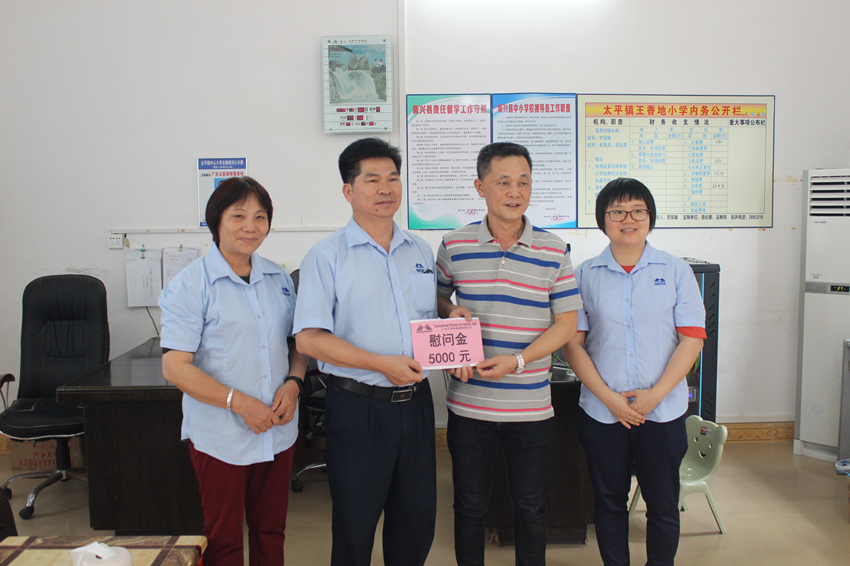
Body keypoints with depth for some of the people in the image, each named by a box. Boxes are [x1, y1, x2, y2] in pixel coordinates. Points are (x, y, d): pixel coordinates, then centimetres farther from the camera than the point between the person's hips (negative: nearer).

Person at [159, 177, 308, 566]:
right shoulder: (191, 285, -9)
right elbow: (175, 367, -13)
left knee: (271, 532, 17)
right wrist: (239, 402, -19)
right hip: (220, 436, -4)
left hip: (278, 431, 5)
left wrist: (293, 383, -5)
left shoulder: (279, 279, 7)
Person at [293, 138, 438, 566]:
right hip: (358, 406, -4)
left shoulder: (420, 251, 10)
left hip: (415, 401, 5)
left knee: (418, 518, 16)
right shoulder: (328, 256, -6)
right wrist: (382, 364, -19)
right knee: (355, 525, 9)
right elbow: (309, 339, -13)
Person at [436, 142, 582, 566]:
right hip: (468, 402, 1)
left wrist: (517, 361, -16)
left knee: (531, 507, 14)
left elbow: (567, 322, -3)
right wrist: (452, 313, -9)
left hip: (530, 405, 0)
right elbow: (437, 298, 15)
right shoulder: (454, 245, 0)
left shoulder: (554, 251, -2)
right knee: (469, 504, 15)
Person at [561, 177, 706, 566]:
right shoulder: (585, 275, 1)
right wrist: (609, 397, -11)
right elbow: (572, 344, -2)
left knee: (663, 505, 10)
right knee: (609, 503, 13)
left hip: (663, 412, 0)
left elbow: (691, 340, -2)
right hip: (602, 412, 0)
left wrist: (654, 394, -11)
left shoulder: (676, 272, 2)